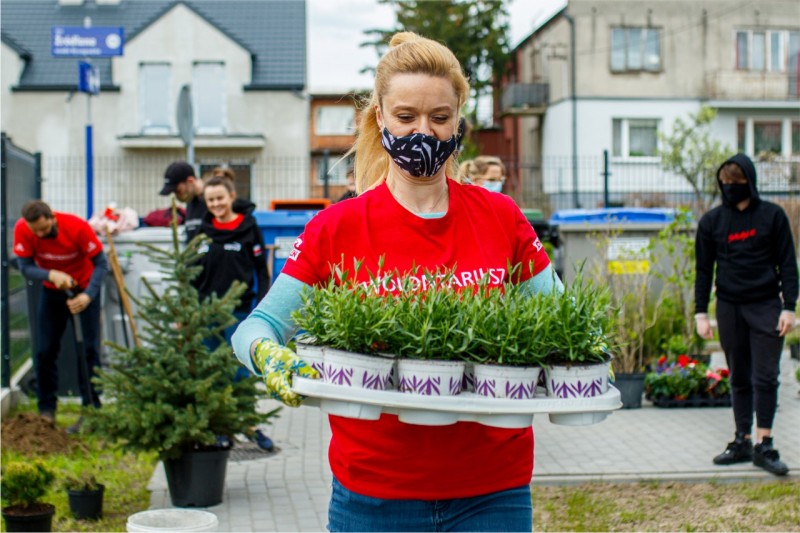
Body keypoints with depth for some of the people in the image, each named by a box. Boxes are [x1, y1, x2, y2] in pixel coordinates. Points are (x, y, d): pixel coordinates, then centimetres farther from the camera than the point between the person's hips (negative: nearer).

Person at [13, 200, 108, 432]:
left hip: (84, 289, -3)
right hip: (52, 291, 3)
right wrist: (51, 275, -39)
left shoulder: (77, 227, -29)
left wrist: (88, 296, -37)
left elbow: (101, 264, -24)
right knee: (46, 351, 1)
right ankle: (46, 410, 12)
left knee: (89, 350, -6)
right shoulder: (22, 230, -21)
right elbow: (25, 267, -19)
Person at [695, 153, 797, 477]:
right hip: (729, 307, 2)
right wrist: (700, 313, 4)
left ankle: (764, 445, 0)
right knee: (739, 378, 8)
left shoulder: (772, 216, 1)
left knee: (765, 377, -5)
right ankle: (743, 441, 15)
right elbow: (704, 269, 9)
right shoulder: (711, 221, 5)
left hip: (765, 305, -2)